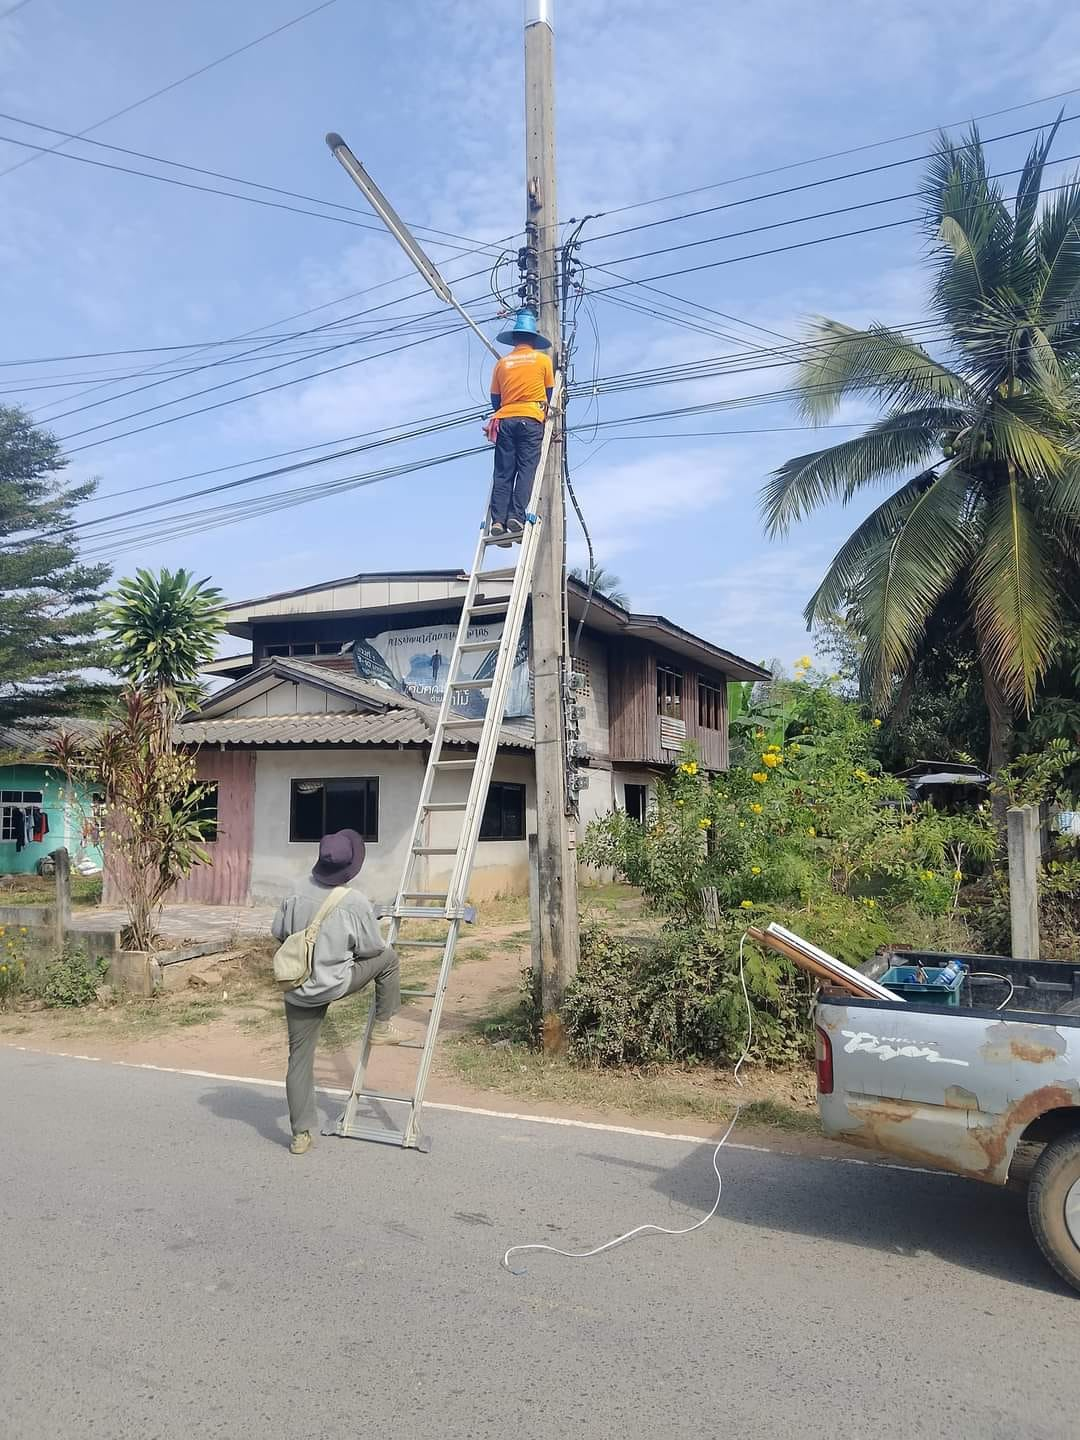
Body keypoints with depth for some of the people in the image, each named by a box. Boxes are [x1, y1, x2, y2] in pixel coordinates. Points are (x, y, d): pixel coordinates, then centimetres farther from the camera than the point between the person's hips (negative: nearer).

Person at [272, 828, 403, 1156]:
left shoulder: (297, 896, -3)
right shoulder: (356, 902, -14)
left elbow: (278, 932, 11)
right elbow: (372, 948, -5)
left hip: (297, 990, 4)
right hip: (335, 984, -4)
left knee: (299, 1059, 13)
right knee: (388, 958, 16)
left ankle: (301, 1133, 19)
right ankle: (382, 1027, 24)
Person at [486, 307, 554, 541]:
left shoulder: (502, 363, 15)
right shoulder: (543, 359, 10)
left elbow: (495, 399, 17)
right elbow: (549, 393, 15)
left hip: (504, 420, 2)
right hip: (531, 419, -2)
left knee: (503, 473, -2)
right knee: (526, 470, -8)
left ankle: (497, 520, -14)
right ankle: (516, 517, -22)